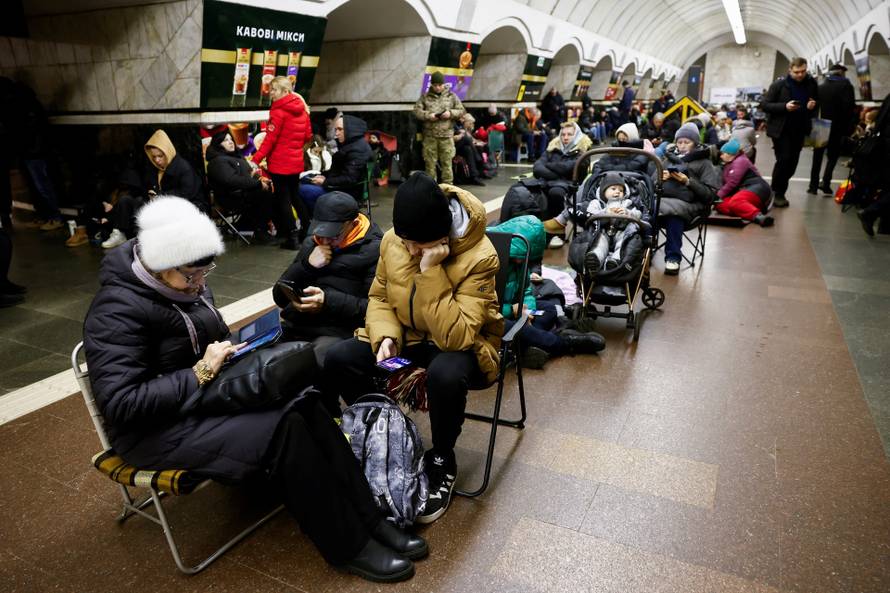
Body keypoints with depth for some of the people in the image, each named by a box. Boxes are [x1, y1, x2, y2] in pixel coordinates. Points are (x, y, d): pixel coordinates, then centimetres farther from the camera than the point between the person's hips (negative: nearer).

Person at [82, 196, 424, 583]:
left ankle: (367, 520, -10)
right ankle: (349, 547, -12)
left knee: (304, 406, -17)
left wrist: (234, 352, -1)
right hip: (158, 428, -8)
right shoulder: (118, 310, -21)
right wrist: (200, 373, -24)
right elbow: (120, 405, -26)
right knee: (284, 429, -27)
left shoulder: (186, 284, 4)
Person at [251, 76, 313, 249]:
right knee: (295, 196, 20)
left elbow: (270, 138, -18)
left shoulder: (279, 111, -14)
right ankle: (307, 231, 26)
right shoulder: (301, 109, 6)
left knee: (283, 199, 2)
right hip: (296, 161, 7)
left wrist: (256, 160, -18)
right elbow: (307, 136, 11)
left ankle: (292, 238, 3)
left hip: (280, 163, -7)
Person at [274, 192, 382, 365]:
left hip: (336, 332, -6)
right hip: (293, 326, 6)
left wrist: (329, 301, -17)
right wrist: (307, 266, 1)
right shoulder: (311, 243, 20)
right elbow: (279, 297, 17)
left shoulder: (374, 250, 0)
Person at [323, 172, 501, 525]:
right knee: (338, 359, -16)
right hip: (407, 336, 5)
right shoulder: (392, 240, -11)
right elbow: (379, 298, 3)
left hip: (463, 343, -5)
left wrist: (430, 271, -37)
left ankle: (442, 461, -8)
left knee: (444, 375, -40)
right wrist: (386, 336, -16)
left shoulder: (479, 256, -27)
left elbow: (455, 337, -33)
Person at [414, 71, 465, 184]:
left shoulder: (451, 96, 9)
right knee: (430, 162, 4)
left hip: (446, 135, 0)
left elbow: (461, 111, 9)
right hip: (429, 135, 0)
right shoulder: (425, 97, 8)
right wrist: (428, 115, -13)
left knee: (447, 162, 0)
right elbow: (416, 110, 3)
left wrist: (451, 113, -10)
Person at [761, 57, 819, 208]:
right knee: (784, 159, -13)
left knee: (792, 162, 6)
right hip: (781, 129, -4)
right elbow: (764, 105, -10)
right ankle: (778, 193, 0)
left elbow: (818, 102, 16)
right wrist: (785, 106, -23)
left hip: (799, 129, 5)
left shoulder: (811, 83, 3)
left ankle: (779, 191, 21)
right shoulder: (779, 84, -9)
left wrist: (813, 106, -8)